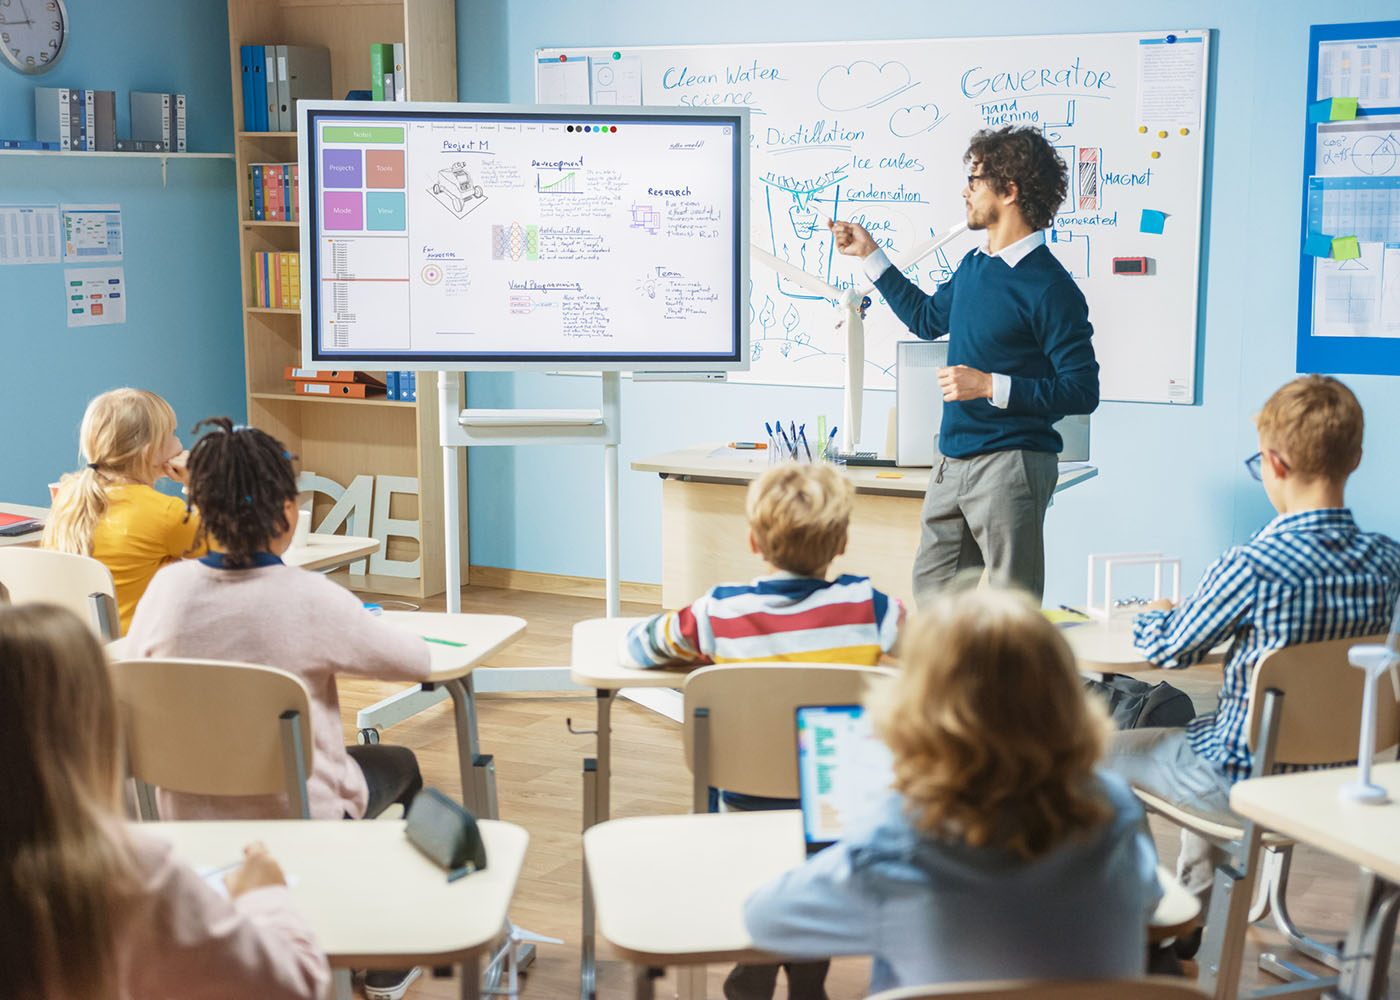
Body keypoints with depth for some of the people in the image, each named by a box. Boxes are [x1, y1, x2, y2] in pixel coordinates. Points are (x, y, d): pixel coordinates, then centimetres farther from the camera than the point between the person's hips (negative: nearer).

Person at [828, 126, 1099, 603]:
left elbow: (1082, 392, -16)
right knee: (929, 593, 13)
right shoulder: (972, 267, 11)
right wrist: (869, 254, 31)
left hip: (1011, 465, -8)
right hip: (952, 463, 8)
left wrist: (990, 385, -21)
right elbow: (927, 317, 32)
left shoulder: (1049, 287, -14)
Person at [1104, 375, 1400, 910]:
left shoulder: (1251, 568, -28)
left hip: (1253, 784, -7)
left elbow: (1169, 649, -10)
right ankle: (1196, 911, 47)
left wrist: (1154, 617, 12)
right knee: (1203, 724, 35)